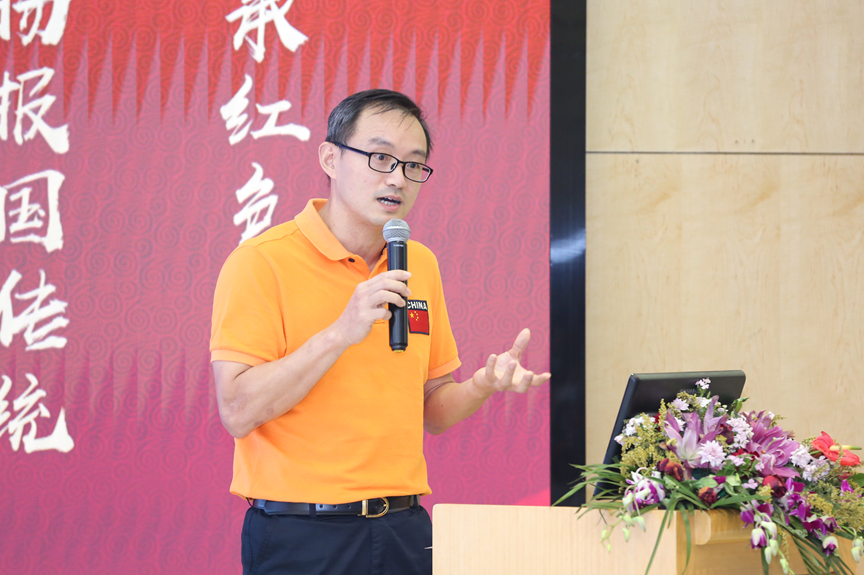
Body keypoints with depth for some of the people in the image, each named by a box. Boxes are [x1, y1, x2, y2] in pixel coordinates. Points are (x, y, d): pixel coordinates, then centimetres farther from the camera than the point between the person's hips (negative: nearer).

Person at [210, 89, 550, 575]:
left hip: (405, 532, 6)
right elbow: (238, 412, -17)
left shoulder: (422, 265, 10)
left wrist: (482, 386, -5)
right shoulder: (263, 261, -9)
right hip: (301, 535, -5)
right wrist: (341, 333, -23)